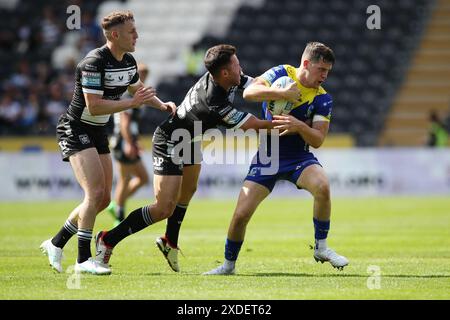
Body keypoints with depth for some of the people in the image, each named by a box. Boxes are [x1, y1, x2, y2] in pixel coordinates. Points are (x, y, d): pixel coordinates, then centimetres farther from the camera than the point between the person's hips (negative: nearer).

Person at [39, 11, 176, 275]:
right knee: (95, 192, -20)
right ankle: (84, 259, -15)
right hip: (76, 130, -9)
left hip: (98, 132, 9)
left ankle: (56, 243, 19)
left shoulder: (128, 61, 4)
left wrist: (161, 104, 6)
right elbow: (93, 106, -28)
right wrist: (132, 103, -28)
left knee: (104, 199, 7)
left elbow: (138, 88, 23)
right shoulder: (94, 63, -23)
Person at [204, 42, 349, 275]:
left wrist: (299, 126, -29)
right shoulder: (281, 74, -6)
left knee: (322, 186, -32)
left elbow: (317, 140, -10)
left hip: (299, 158, 0)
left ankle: (321, 247, -13)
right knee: (241, 214, -7)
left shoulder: (323, 99, -6)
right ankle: (229, 264, 18)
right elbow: (249, 92, -20)